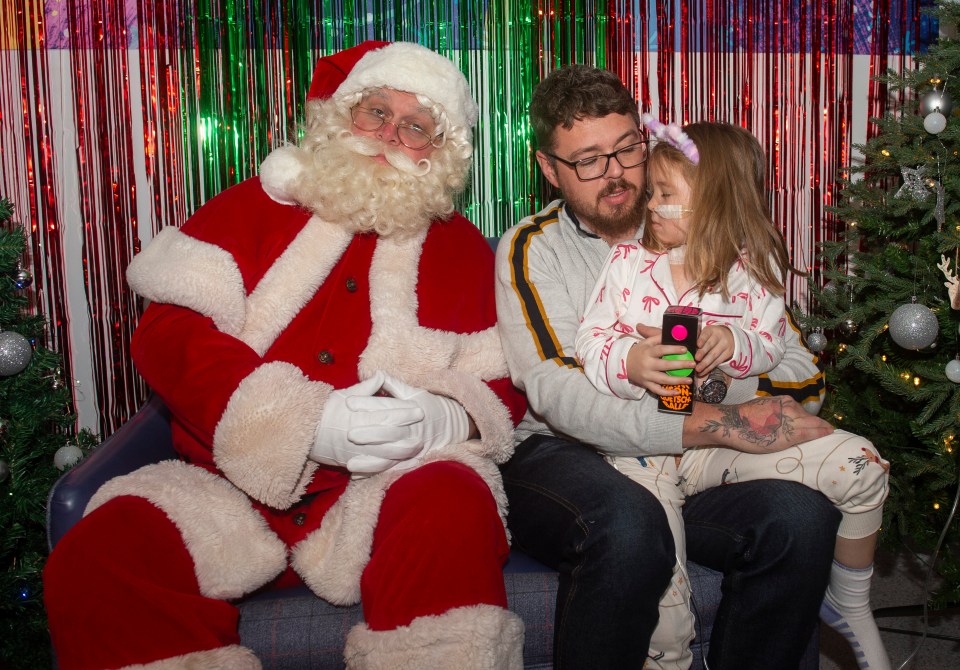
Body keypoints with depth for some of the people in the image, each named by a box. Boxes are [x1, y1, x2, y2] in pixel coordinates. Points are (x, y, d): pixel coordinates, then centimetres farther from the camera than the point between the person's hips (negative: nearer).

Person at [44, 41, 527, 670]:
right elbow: (170, 333, -4)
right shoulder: (256, 207, 8)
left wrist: (441, 419, -19)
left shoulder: (463, 249, 11)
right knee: (94, 563, -22)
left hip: (392, 487, 0)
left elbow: (500, 388, 7)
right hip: (234, 487, 1)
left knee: (453, 508, -33)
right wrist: (309, 423, -18)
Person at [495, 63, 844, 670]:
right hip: (561, 457, -3)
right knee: (628, 523, -36)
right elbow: (559, 393, -15)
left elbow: (801, 371, 6)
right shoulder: (532, 249, 2)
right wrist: (722, 424, -22)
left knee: (804, 515, -25)